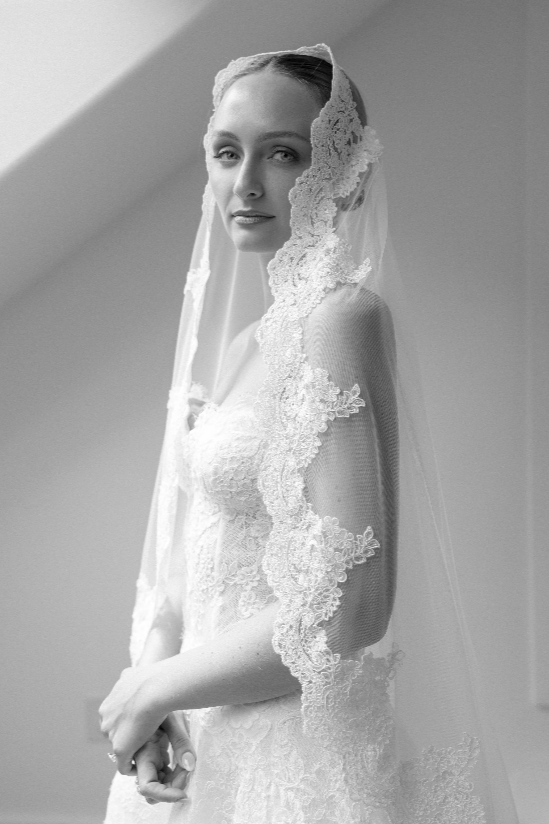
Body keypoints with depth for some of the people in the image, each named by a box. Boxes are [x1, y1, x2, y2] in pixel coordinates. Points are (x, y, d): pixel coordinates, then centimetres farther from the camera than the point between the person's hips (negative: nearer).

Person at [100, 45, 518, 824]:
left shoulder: (345, 316, -18)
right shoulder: (242, 338, 6)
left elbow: (348, 611, -25)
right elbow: (195, 558, 11)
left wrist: (153, 690, -14)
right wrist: (154, 658, -8)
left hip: (309, 760, -7)